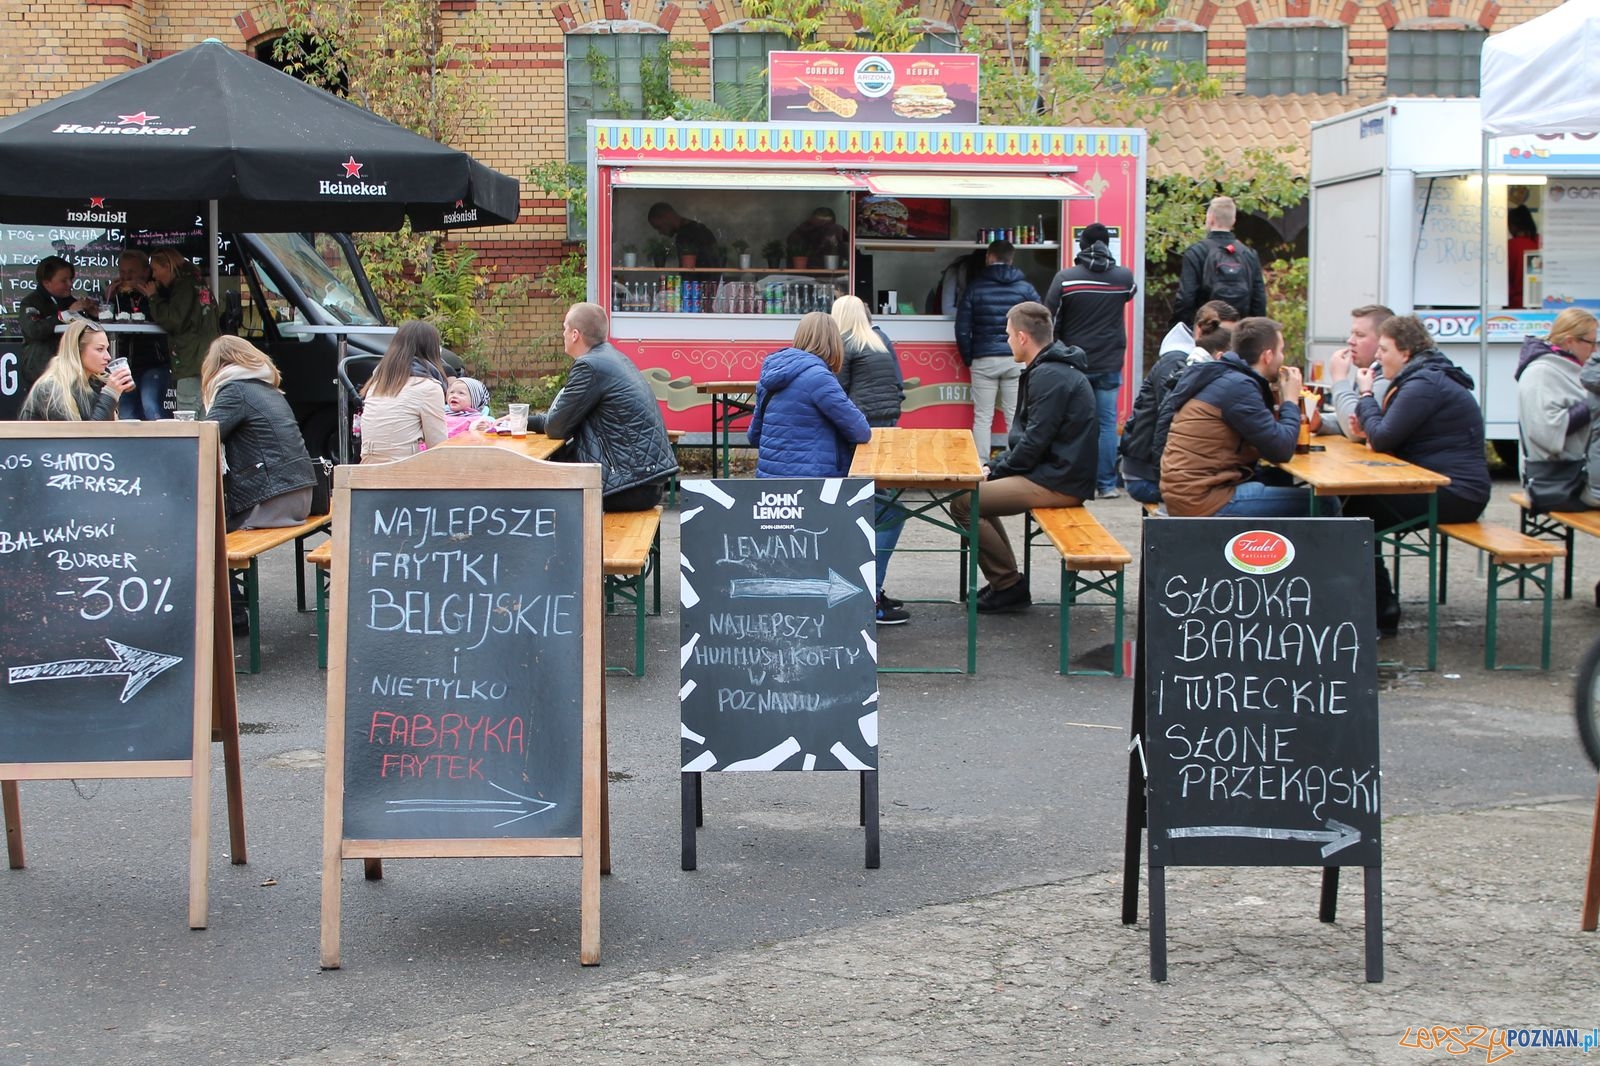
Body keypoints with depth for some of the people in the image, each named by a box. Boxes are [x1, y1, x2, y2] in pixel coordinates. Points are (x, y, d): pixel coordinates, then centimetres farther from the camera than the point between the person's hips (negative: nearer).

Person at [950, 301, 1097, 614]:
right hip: (1058, 472, 11)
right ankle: (1004, 581, 20)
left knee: (964, 503, -12)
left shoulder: (1049, 376, -18)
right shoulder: (1054, 368, 16)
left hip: (1058, 482, -11)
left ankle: (1009, 586, -3)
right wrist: (995, 467, 9)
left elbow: (1035, 442, -21)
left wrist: (996, 469, -7)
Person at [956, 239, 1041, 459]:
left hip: (983, 360, -1)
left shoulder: (975, 287, 1)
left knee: (982, 418, 4)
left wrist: (968, 358, 10)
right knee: (1015, 419, 4)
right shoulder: (1025, 288, 4)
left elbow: (962, 329, -1)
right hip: (1017, 360, 1)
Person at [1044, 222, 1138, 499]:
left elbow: (1050, 321, -5)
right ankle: (1106, 484, 6)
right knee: (1107, 424, 5)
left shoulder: (1065, 278, -8)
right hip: (1109, 365, 1)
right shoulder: (1124, 277, -2)